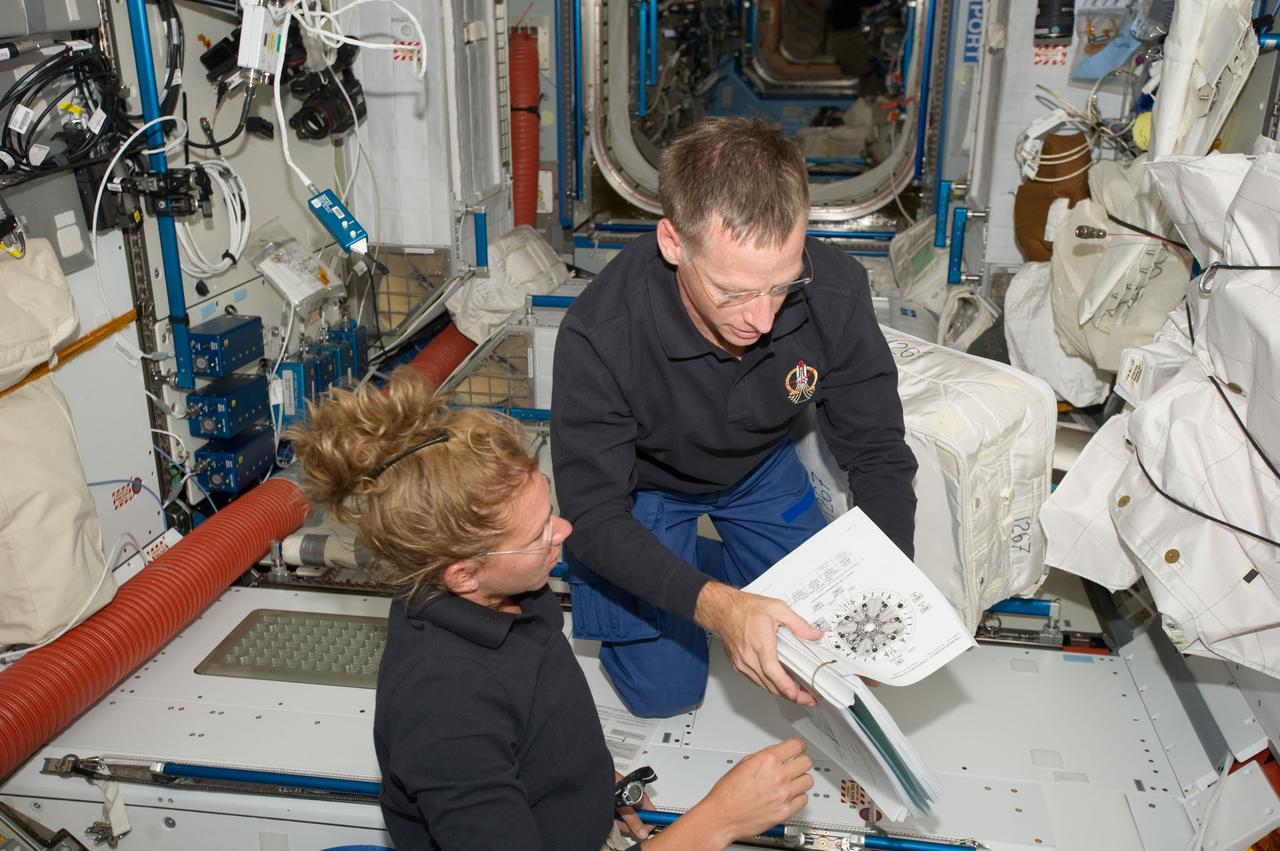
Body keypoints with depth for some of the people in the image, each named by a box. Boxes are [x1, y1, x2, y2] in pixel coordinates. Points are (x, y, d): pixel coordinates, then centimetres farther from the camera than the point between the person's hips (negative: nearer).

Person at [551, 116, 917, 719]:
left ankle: (697, 557, 31)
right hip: (644, 485, -3)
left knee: (821, 638, 11)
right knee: (665, 690, -2)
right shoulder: (598, 336, -39)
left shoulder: (835, 291, -30)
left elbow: (878, 453, -18)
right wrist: (715, 605, -47)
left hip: (761, 468, 3)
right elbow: (593, 514, -32)